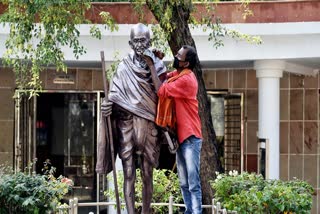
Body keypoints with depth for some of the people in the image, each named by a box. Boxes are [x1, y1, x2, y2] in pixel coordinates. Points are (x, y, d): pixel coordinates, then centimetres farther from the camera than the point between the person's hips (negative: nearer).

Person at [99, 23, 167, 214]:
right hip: (127, 126, 0)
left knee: (147, 176, 5)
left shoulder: (158, 67, 4)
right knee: (129, 175, -3)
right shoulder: (124, 68, 3)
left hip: (149, 128, 1)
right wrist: (108, 106, -21)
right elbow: (115, 97, 2)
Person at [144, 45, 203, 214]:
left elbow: (161, 90, -19)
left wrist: (151, 66, -11)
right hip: (180, 136, 9)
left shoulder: (186, 80, -19)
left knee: (193, 183, -10)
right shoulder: (177, 74, 10)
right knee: (184, 183, 12)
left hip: (190, 137, -9)